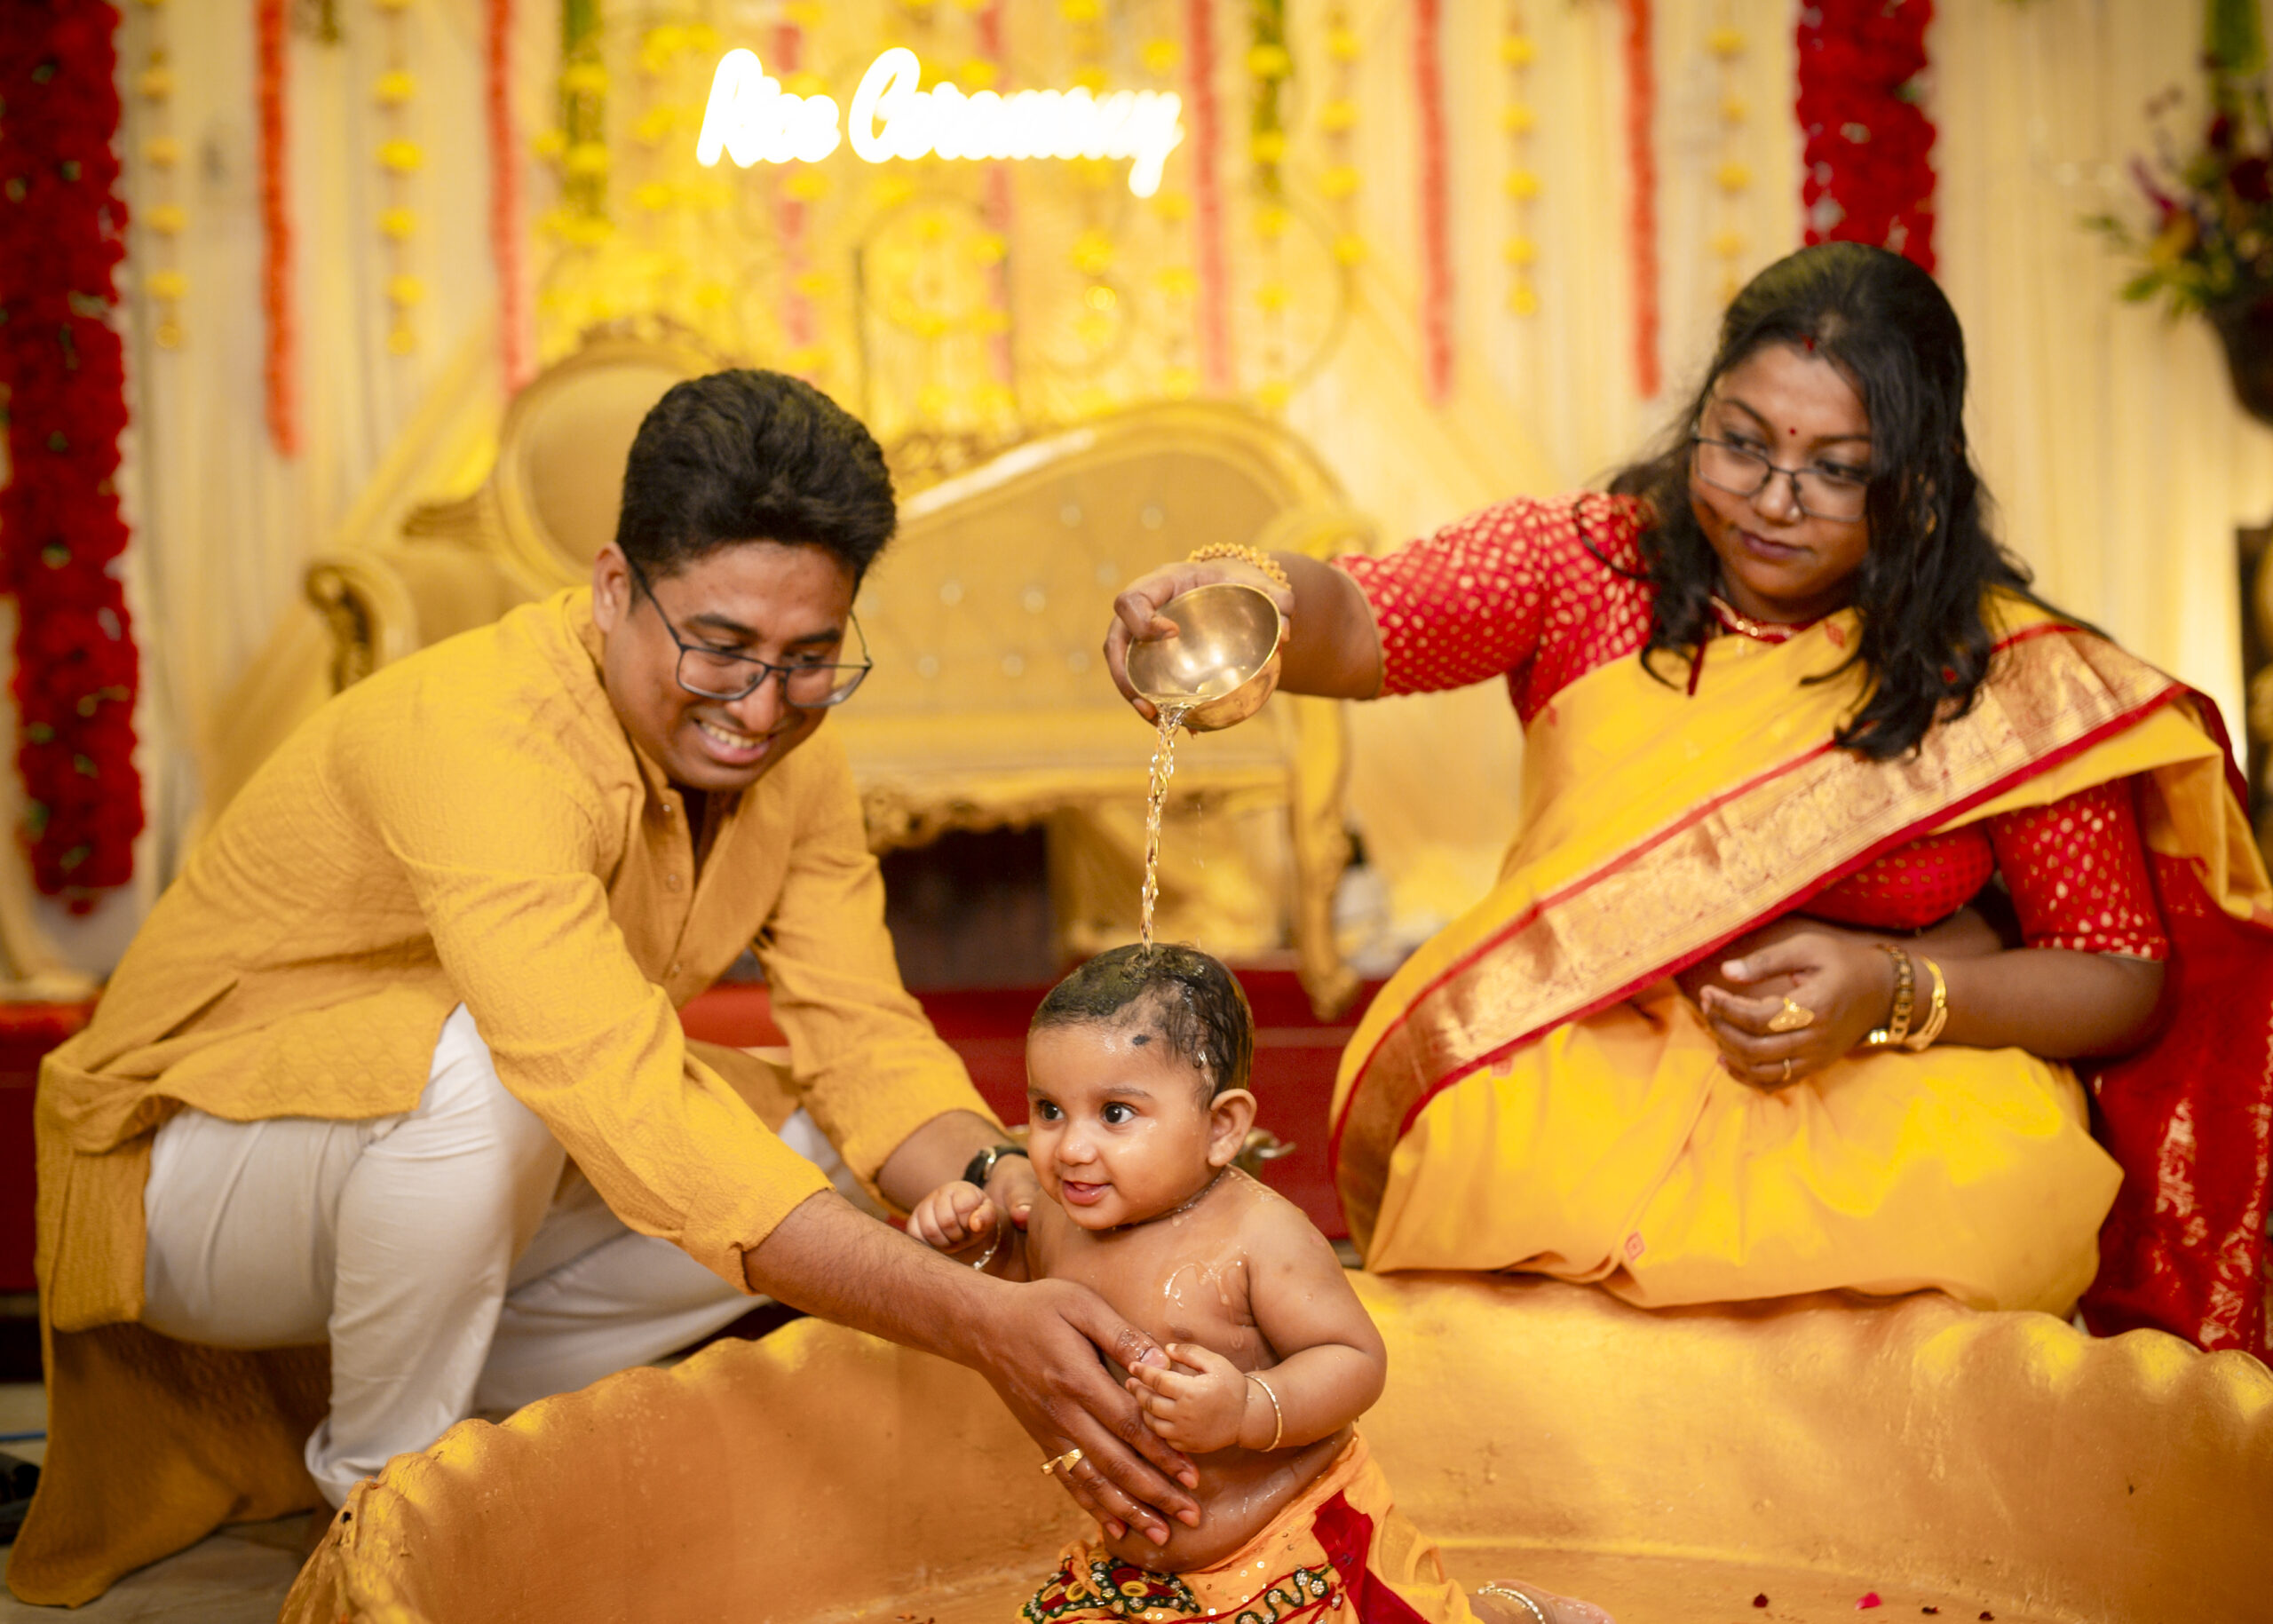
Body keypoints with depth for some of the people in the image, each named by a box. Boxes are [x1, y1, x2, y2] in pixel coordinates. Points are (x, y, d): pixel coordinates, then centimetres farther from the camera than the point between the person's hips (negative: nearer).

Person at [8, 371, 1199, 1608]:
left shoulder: (789, 757, -8)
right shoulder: (481, 734, -34)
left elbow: (865, 1040, -8)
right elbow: (629, 1117, -44)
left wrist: (996, 1181, -32)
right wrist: (978, 1324, -50)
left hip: (465, 1192, 7)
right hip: (185, 1180, -7)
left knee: (823, 1172, -9)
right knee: (486, 1064, -36)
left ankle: (459, 1395, 4)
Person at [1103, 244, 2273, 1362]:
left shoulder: (2007, 672, -3)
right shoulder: (1596, 564, 0)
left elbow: (2130, 981, 0)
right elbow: (1362, 622, -17)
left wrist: (1889, 997, -18)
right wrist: (1262, 604, -42)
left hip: (1911, 1075, 1)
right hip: (1593, 1062, 0)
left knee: (1989, 1200, -32)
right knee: (1485, 1153, -32)